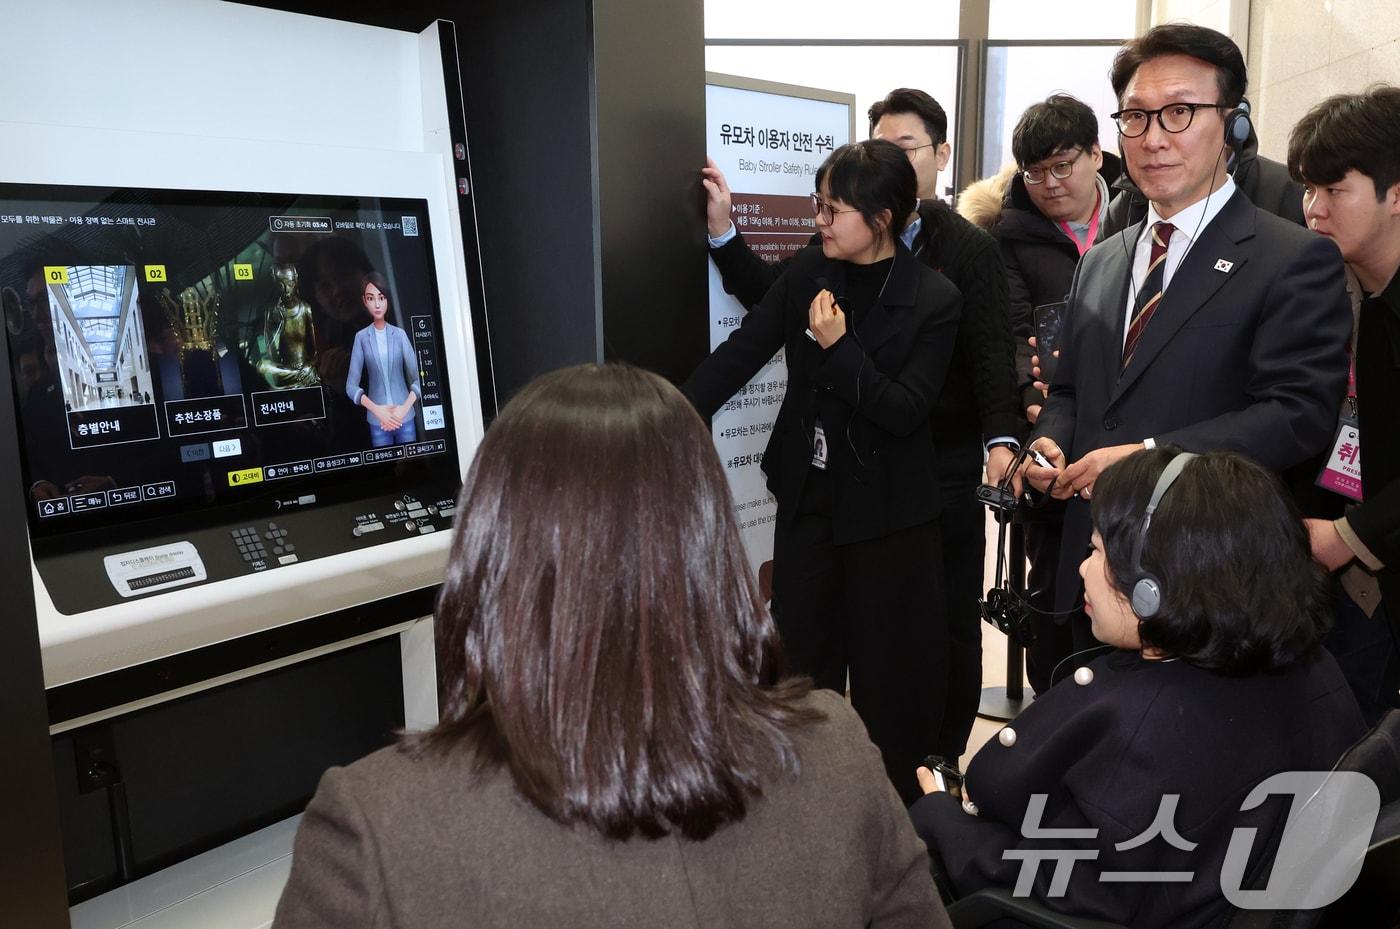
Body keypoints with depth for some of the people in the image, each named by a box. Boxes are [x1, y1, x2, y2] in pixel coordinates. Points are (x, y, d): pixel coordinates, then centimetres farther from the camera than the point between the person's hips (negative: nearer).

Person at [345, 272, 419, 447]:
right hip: (377, 421, 0)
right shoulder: (361, 337, 0)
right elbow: (351, 386, -1)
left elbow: (417, 378, 1)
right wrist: (376, 410, -13)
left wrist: (405, 408, -13)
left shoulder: (400, 334, 1)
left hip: (405, 418, 1)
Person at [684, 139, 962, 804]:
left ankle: (893, 785, 31)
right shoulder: (808, 270, -1)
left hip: (887, 507, -3)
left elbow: (905, 411, -16)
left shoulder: (933, 300, -11)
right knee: (801, 650, 13)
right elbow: (740, 353, -3)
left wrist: (839, 348, -23)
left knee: (887, 655, 10)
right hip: (808, 496, 4)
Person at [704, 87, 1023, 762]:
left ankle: (942, 760, 28)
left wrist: (1002, 436, -26)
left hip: (943, 469, -3)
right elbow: (777, 296, -2)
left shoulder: (969, 250, -2)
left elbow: (992, 352, -11)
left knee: (949, 621, 9)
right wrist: (723, 231, -13)